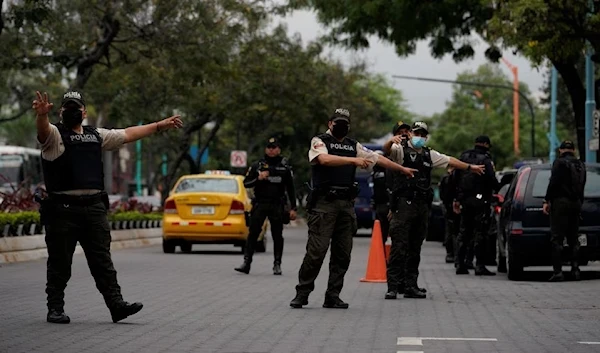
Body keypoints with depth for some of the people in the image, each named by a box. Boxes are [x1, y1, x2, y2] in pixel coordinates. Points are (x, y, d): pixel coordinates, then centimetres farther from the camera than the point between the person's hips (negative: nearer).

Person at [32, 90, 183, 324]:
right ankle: (55, 309, 7)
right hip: (62, 207, -4)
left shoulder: (97, 136, 20)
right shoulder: (54, 134, 2)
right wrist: (42, 115, -45)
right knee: (60, 263, 1)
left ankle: (116, 304, -1)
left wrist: (159, 126, 31)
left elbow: (128, 134, 28)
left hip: (94, 207, 4)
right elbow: (43, 130, -22)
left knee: (102, 261, 2)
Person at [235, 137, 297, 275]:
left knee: (277, 236, 2)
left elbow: (291, 189, 8)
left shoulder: (285, 168, 7)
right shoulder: (257, 166, 7)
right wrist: (258, 178, -11)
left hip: (277, 206, 0)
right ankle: (246, 263, -7)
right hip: (260, 205, 0)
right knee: (253, 234, -5)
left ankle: (277, 265, 9)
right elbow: (246, 183, 7)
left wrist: (293, 208, 3)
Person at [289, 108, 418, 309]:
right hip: (324, 203, -6)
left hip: (346, 204, 6)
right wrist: (354, 160, -22)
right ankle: (302, 294, -3)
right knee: (316, 250, -11)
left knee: (342, 253, 3)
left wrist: (402, 169, 31)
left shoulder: (354, 146, 19)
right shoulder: (319, 141, 2)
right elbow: (325, 159, -19)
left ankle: (333, 296, 9)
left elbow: (378, 159, 27)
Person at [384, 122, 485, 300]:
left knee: (415, 248, 8)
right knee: (399, 247, -10)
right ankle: (393, 287, -12)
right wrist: (390, 143, -40)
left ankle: (410, 286, 12)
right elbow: (388, 149, -18)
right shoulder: (401, 150, 3)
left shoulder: (429, 155, 21)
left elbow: (451, 161, 31)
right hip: (404, 204, -6)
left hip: (422, 206, 6)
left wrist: (470, 167, 36)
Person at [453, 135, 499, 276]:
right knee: (480, 233, -4)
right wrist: (497, 189, 5)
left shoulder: (464, 157, 11)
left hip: (465, 200, 7)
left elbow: (457, 179, 13)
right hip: (481, 200, -7)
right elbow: (491, 179, -17)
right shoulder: (485, 159, -11)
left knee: (464, 232, 13)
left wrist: (457, 199, 17)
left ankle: (460, 264, 14)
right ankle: (480, 265, -7)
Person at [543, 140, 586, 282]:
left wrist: (547, 201, -10)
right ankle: (575, 270, 6)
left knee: (557, 239, -7)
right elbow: (582, 186, 16)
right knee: (573, 239, 11)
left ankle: (558, 271, -12)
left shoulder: (560, 162, -7)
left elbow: (553, 183, -14)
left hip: (560, 202, -7)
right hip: (576, 203, 7)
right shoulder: (581, 165, 15)